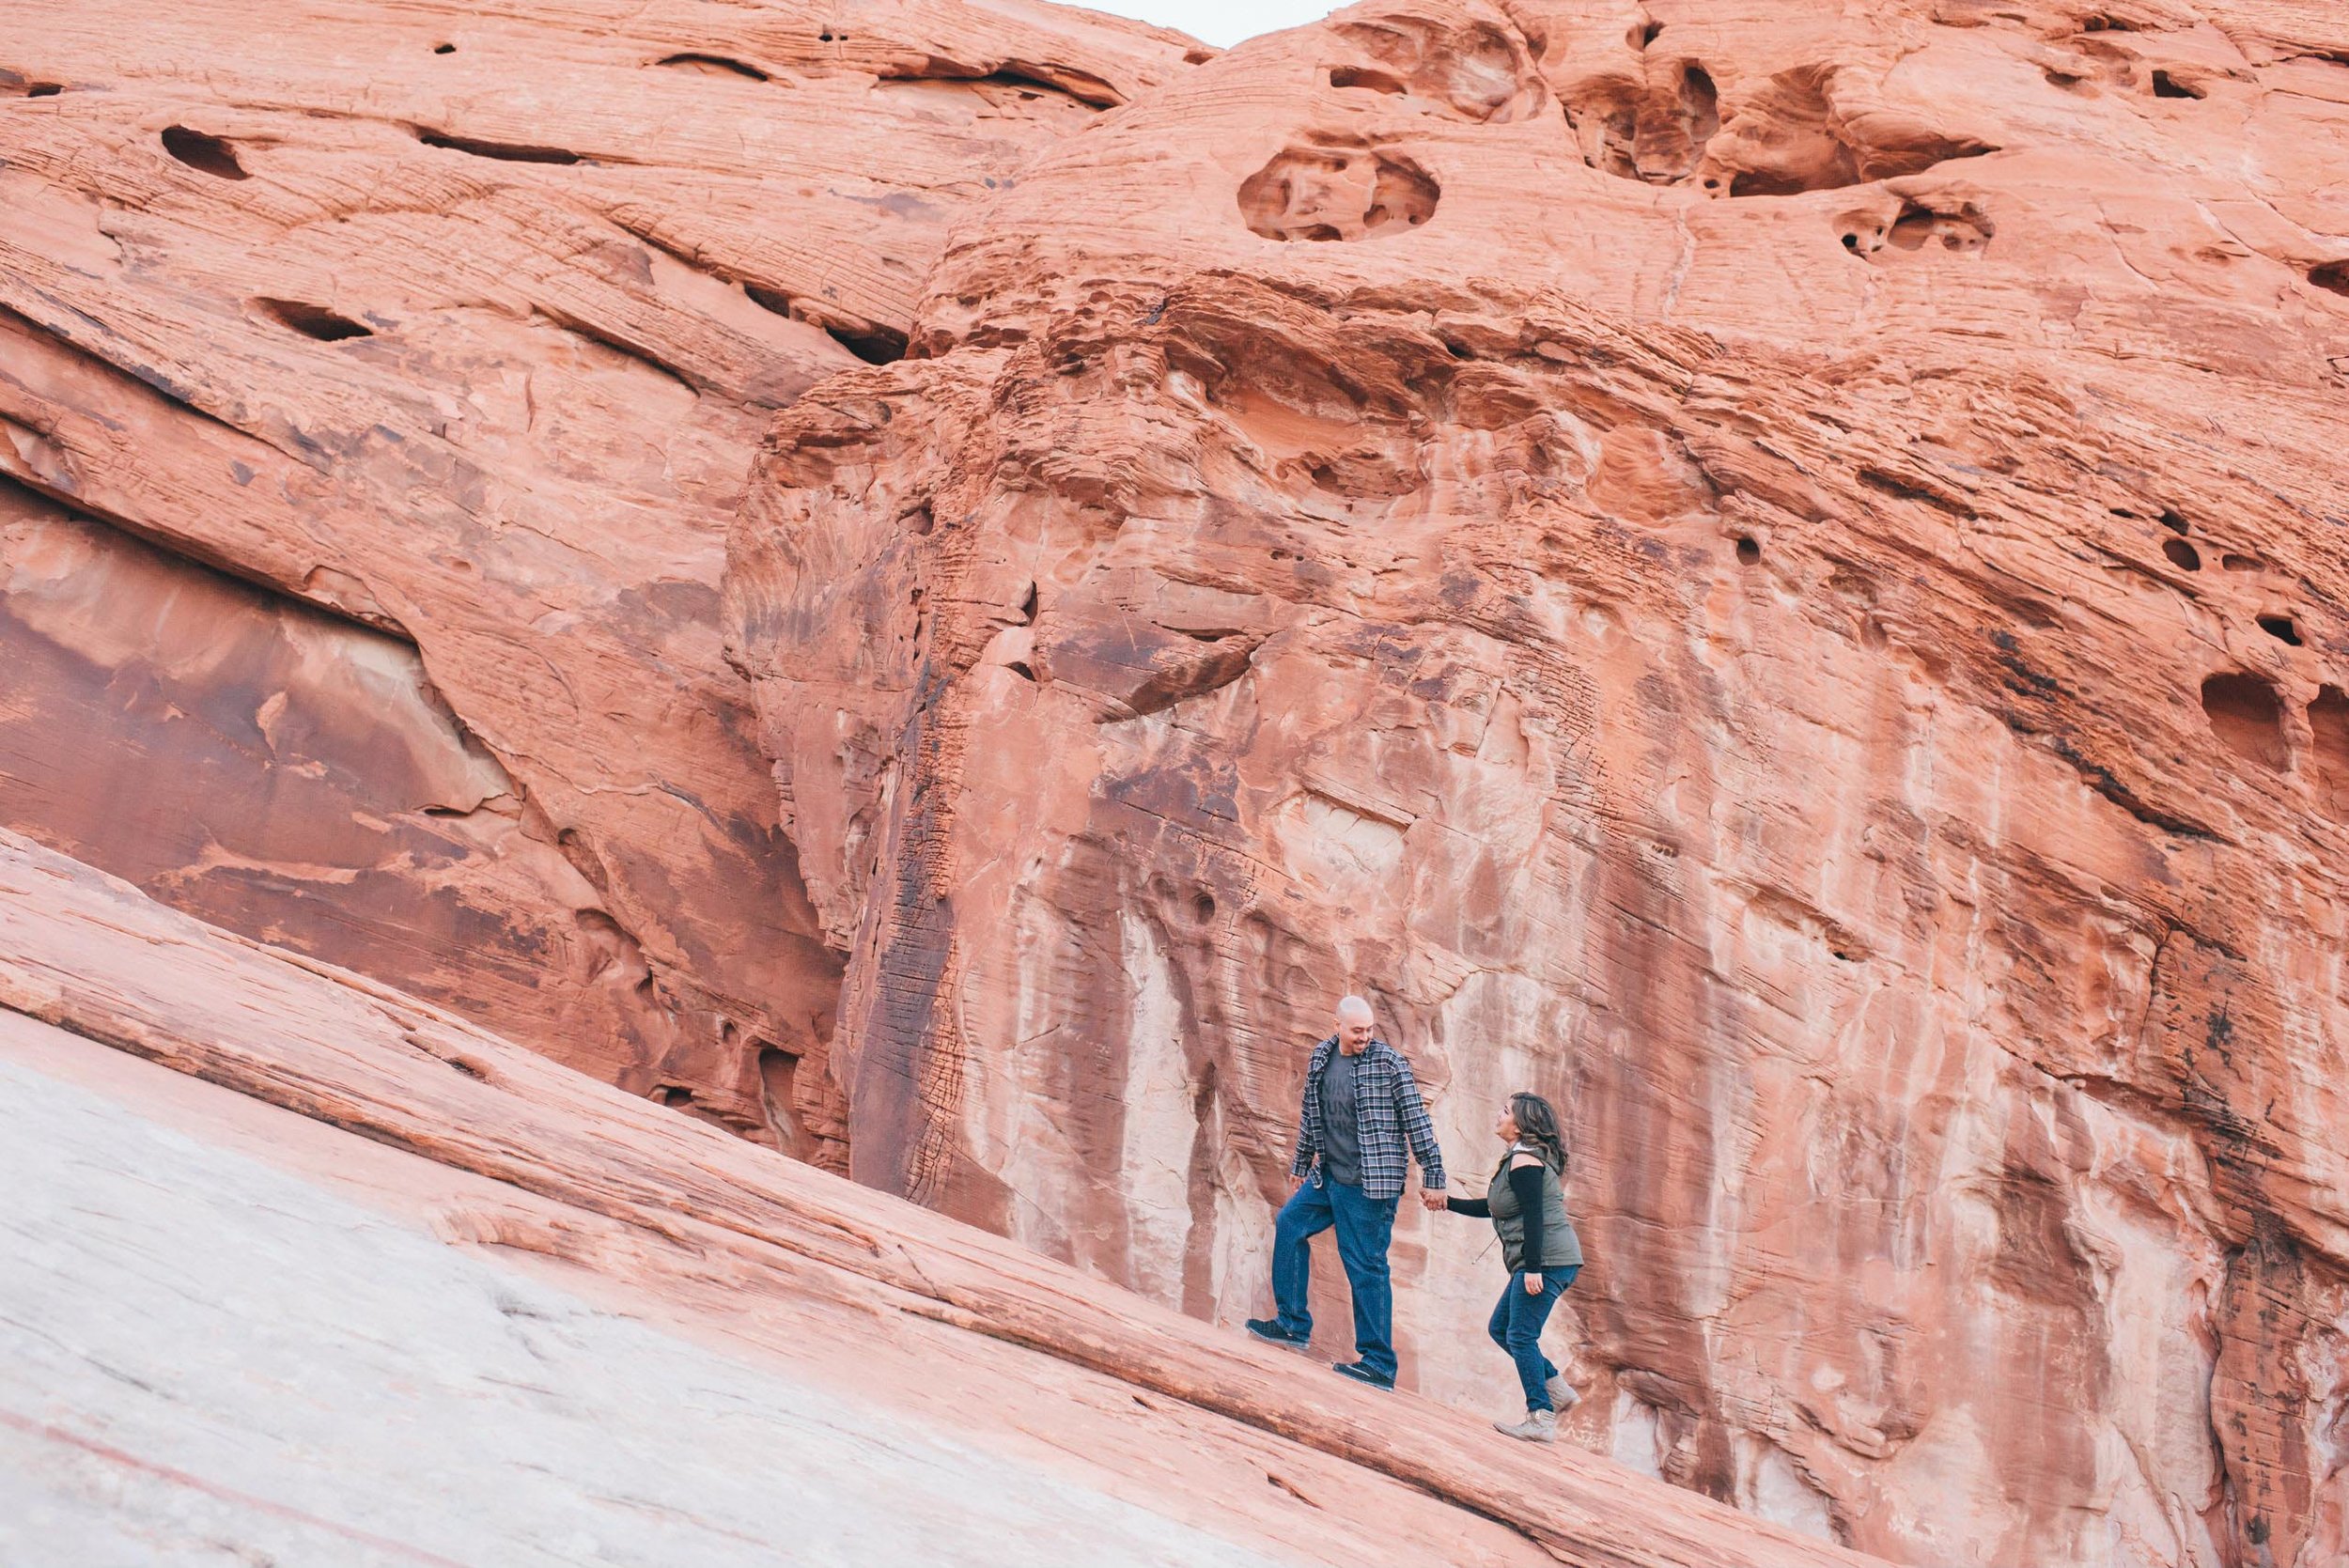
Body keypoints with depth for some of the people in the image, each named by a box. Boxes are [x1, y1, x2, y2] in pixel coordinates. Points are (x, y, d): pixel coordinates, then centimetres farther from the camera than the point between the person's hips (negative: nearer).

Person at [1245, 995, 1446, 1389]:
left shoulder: (1389, 1063, -11)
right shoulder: (1322, 1057, 7)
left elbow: (1417, 1120, -9)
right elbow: (1310, 1115, 20)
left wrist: (1433, 1176, -10)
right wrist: (1301, 1165, 28)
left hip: (1370, 1183, -7)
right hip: (1328, 1176, 7)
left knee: (1366, 1268, -5)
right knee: (1290, 1223, 13)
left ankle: (1378, 1364, 3)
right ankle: (1293, 1325, 24)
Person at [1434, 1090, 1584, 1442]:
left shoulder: (1524, 1160, -13)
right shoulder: (1520, 1158, 19)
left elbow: (1534, 1215, -21)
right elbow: (1493, 1207, 28)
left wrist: (1532, 1268, -26)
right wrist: (1448, 1202, 24)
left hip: (1547, 1261, -11)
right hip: (1538, 1263, 11)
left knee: (1521, 1336, -9)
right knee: (1500, 1329, 15)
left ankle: (1541, 1420, -7)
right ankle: (1558, 1390, 17)